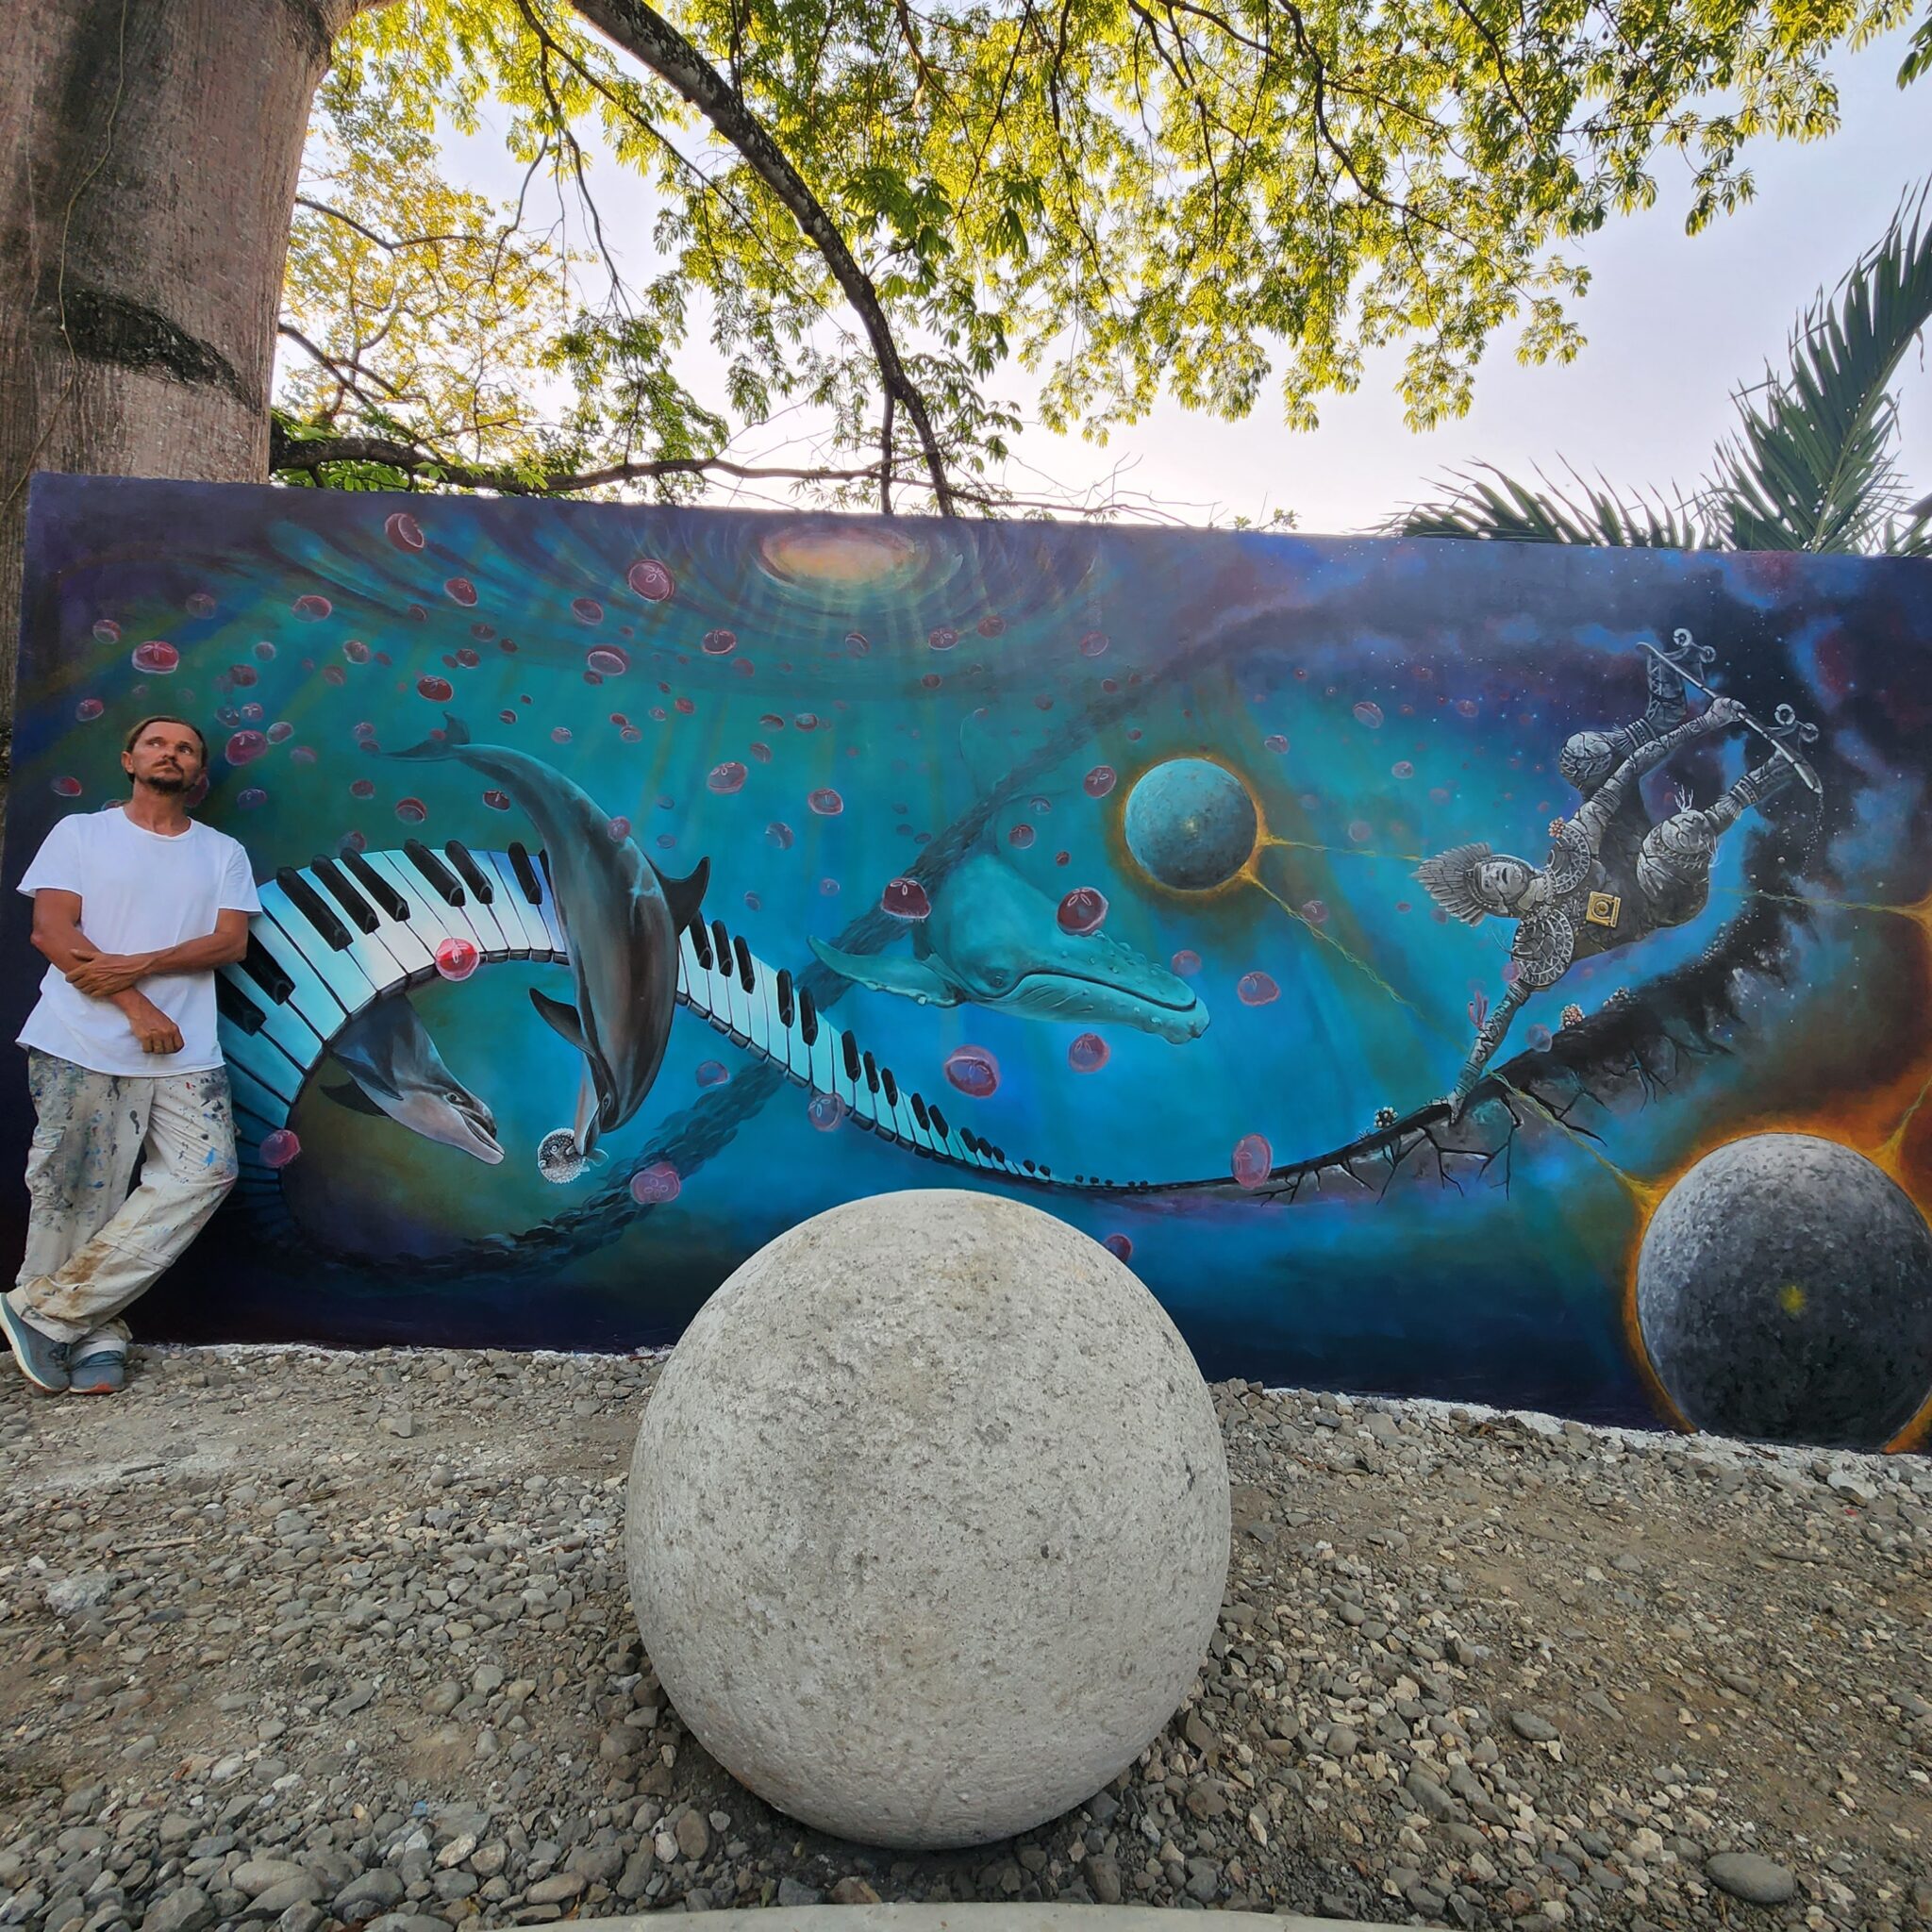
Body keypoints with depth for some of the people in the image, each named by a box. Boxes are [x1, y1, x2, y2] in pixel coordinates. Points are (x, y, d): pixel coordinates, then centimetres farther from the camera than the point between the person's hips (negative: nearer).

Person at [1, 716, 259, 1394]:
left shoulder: (223, 853, 15)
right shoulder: (80, 832, 9)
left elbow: (230, 941, 3)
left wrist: (138, 966, -13)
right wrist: (137, 1008, -11)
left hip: (184, 1054, 2)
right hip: (80, 1048, -2)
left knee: (205, 1172, -10)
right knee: (76, 1199, -2)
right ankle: (96, 1336, 11)